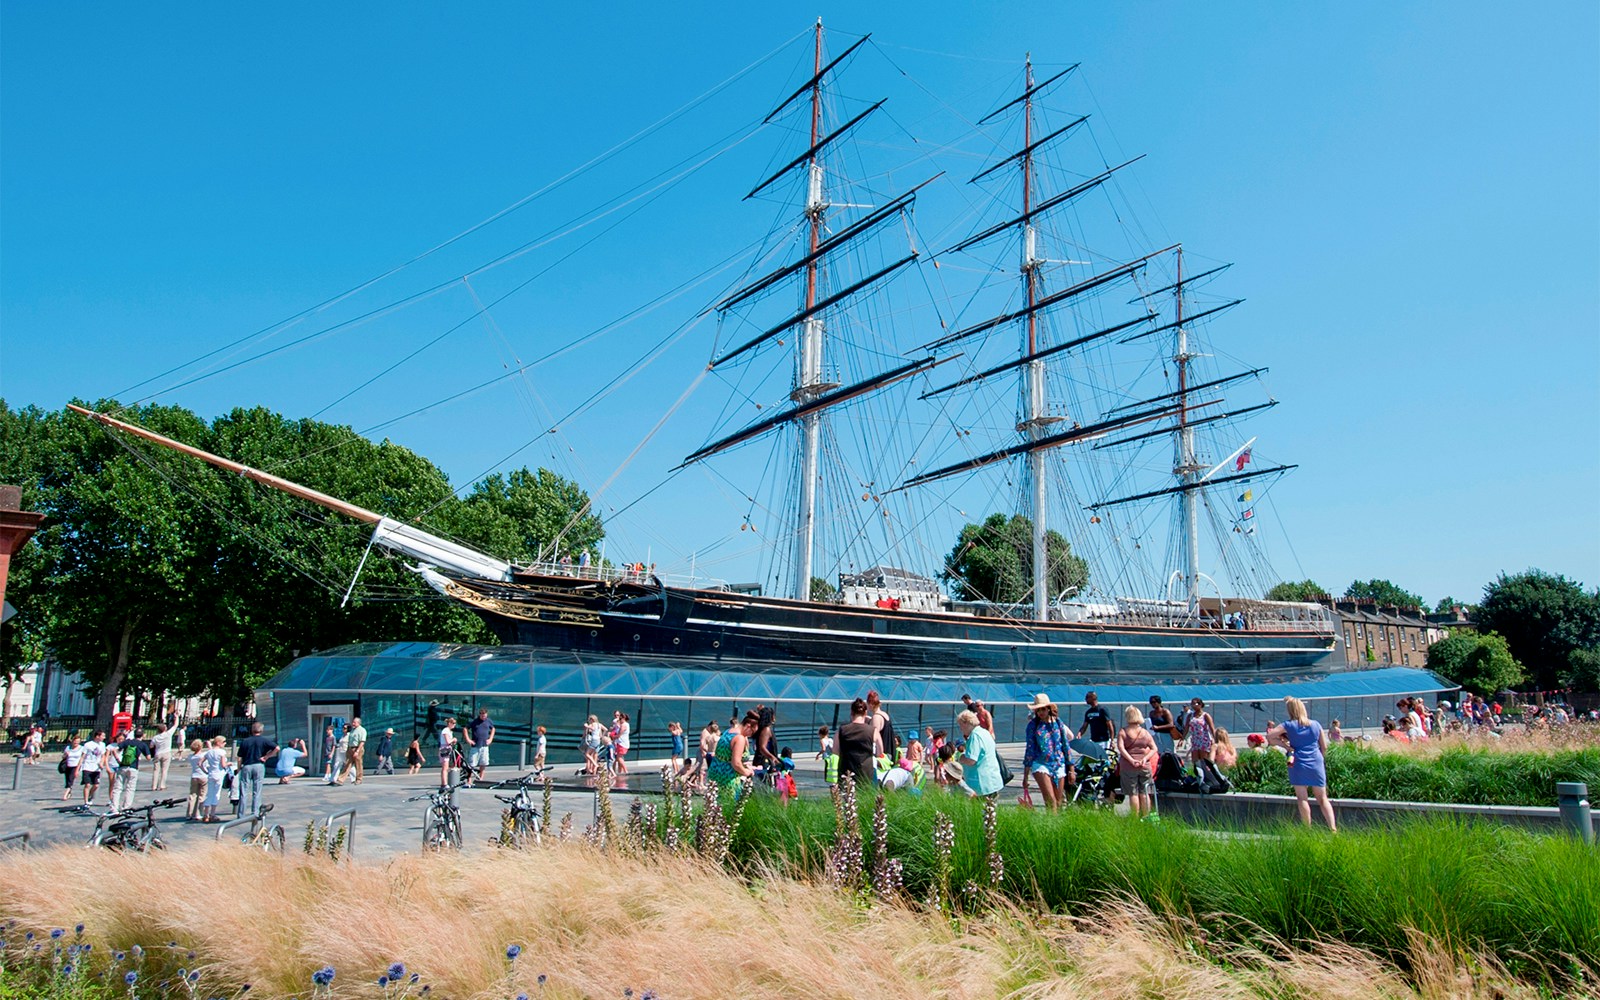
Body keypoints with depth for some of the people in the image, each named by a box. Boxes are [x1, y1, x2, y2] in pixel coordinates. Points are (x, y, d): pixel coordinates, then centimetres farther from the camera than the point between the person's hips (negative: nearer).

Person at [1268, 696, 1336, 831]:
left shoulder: (1289, 725, -2)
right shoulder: (1316, 725, 7)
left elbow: (1269, 736, -11)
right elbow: (1324, 747, 11)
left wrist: (1286, 745, -3)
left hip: (1298, 763, -3)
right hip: (1316, 763, 3)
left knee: (1302, 798, 1)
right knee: (1323, 798, 9)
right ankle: (1333, 829, -1)